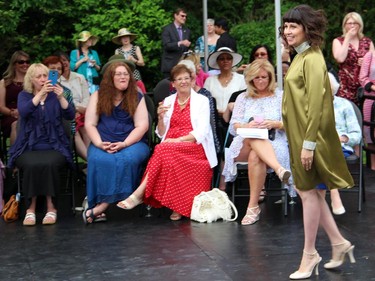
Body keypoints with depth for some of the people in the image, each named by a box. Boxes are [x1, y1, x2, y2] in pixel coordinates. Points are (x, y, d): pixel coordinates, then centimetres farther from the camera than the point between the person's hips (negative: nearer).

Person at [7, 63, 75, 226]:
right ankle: (30, 208, -23)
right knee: (32, 165, -33)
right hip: (29, 147, 0)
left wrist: (61, 97, -20)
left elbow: (70, 116, -3)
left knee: (49, 164, -33)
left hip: (54, 146, 0)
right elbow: (24, 112, -14)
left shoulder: (55, 95, 10)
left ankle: (51, 208, -23)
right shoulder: (24, 95, 8)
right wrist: (40, 94, -25)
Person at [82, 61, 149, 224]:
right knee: (99, 160, -35)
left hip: (132, 142, -1)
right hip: (103, 143, 1)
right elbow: (89, 124, 4)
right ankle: (99, 204, -33)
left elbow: (142, 126, -2)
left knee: (127, 159, -35)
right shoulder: (98, 96, 9)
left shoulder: (137, 98, 8)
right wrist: (99, 143, -14)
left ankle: (99, 208, -37)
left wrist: (123, 144, -17)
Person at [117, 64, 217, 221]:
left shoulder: (201, 101, 7)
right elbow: (161, 133, 15)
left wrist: (178, 140, -18)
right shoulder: (168, 101, 18)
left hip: (194, 148, -3)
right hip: (170, 146, 3)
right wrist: (161, 118, -5)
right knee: (164, 150, -33)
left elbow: (201, 132, -5)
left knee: (164, 150, -32)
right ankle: (177, 207, -30)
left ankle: (139, 194, -31)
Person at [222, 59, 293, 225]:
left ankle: (253, 207, -40)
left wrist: (274, 124, -13)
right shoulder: (243, 98, 22)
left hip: (274, 144, -1)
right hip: (245, 144, 1)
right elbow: (233, 126, 10)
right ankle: (279, 169, -61)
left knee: (255, 156, -39)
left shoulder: (280, 96, 17)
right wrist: (248, 126, -13)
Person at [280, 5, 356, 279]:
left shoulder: (312, 59, -16)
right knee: (309, 190, 14)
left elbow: (316, 104, -21)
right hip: (299, 135, 10)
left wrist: (309, 143, -22)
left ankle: (310, 255, 12)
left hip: (309, 136, -10)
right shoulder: (301, 57, 13)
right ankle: (339, 243, 23)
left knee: (309, 191, 0)